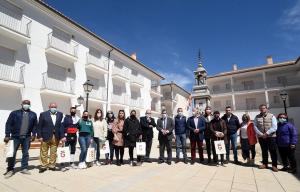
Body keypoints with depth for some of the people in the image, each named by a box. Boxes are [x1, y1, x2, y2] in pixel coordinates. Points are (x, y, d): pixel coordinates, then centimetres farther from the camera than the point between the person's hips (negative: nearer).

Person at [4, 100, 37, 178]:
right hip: (15, 137, -2)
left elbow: (35, 125, 8)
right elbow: (8, 124, -3)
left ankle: (24, 168, 20)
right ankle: (10, 169, 18)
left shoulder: (33, 114, 7)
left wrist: (33, 134, -2)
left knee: (25, 153, 9)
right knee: (12, 153, 4)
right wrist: (7, 135, -9)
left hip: (27, 137, 2)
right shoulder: (14, 113, 0)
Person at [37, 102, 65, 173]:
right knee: (44, 152, 7)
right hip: (45, 136, -2)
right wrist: (39, 136, -8)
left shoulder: (60, 114, 6)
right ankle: (43, 166, 20)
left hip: (56, 137, 2)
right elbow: (39, 126, -1)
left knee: (53, 152, 10)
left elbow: (61, 126, 2)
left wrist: (62, 136, -3)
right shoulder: (43, 114, 0)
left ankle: (52, 165, 22)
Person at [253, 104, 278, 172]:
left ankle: (274, 165, 17)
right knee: (264, 151, 13)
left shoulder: (272, 116, -2)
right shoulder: (257, 117, 5)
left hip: (271, 137, -2)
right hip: (261, 137, 2)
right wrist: (261, 134, -10)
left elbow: (274, 127, -10)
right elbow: (255, 126, 1)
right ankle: (265, 164, 25)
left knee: (273, 151, 4)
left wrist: (267, 133, -15)